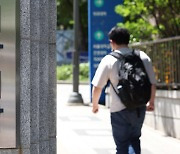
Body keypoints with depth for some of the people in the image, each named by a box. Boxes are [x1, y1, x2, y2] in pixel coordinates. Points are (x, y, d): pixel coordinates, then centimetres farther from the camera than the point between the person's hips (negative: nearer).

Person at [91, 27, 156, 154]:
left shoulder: (109, 60, -7)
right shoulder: (143, 57, 2)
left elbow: (97, 87, -6)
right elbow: (152, 83, 6)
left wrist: (95, 104, 12)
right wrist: (151, 102, 22)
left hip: (119, 110, -3)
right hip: (140, 107, 3)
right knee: (134, 139, 23)